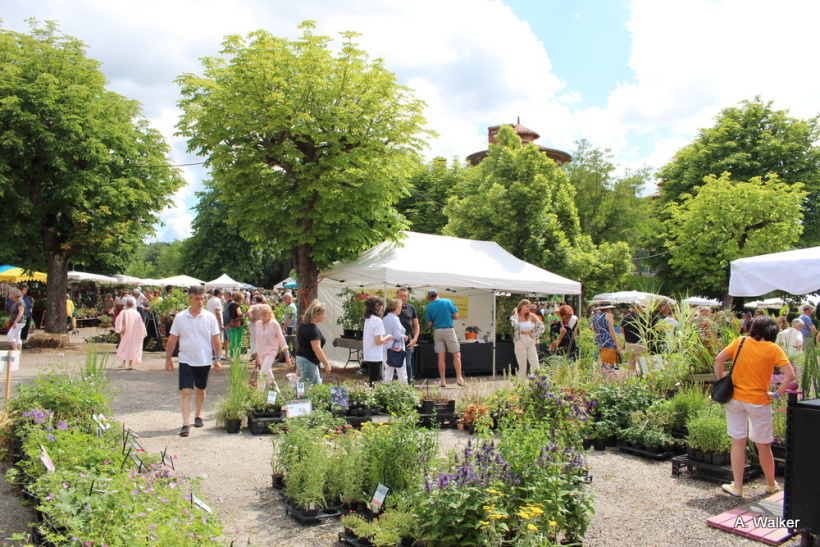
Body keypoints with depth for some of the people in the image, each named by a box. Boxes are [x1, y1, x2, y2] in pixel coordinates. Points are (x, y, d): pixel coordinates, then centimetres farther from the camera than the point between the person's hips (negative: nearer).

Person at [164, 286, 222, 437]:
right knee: (186, 391, -6)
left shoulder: (210, 317, -3)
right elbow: (172, 339, 4)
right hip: (186, 361, -1)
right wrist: (168, 358, 5)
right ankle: (186, 424, -2)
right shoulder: (180, 317, -2)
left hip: (204, 361, 1)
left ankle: (198, 415, 35)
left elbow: (215, 339, 0)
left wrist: (217, 359, -2)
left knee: (200, 390, 15)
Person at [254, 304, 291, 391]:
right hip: (260, 353, 5)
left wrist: (287, 354, -7)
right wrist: (257, 355, 18)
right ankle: (276, 391, 30)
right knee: (268, 374, 15)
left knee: (263, 374, -15)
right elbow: (257, 339, 13)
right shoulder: (257, 324, 1)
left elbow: (281, 339, -6)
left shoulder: (274, 324, -12)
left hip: (271, 352, -5)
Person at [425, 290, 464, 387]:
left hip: (438, 331, 2)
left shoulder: (429, 306, 2)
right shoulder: (448, 301, 0)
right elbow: (456, 316, -1)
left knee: (441, 357, 5)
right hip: (449, 330, -2)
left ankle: (443, 381, 6)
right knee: (457, 355, 4)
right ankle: (459, 378, -2)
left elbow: (429, 324, 2)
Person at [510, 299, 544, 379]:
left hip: (530, 341, 4)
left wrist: (534, 335, 5)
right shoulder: (515, 316, -5)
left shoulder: (531, 316, 5)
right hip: (520, 342, -4)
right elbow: (514, 326, -27)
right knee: (522, 366, -1)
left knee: (535, 365, -2)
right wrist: (516, 314, -14)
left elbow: (541, 326, 15)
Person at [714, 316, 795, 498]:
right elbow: (790, 375, -14)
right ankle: (771, 485, 32)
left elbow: (718, 359, -4)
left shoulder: (741, 341, 1)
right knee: (763, 445, 14)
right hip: (759, 401, -1)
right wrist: (777, 394, -4)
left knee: (738, 442, 8)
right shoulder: (774, 349, -4)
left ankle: (737, 486, 13)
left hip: (735, 399, 1)